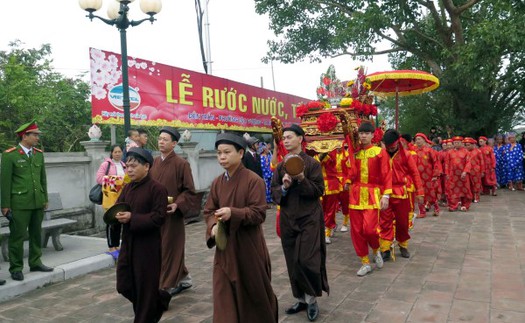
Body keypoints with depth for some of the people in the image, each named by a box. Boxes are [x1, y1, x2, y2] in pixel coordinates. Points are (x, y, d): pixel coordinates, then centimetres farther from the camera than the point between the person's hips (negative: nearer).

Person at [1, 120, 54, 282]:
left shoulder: (39, 154, 10)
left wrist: (45, 199, 14)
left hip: (38, 202, 5)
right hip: (19, 203, -5)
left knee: (36, 233, 13)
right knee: (18, 236, 1)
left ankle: (35, 262, 26)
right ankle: (16, 268, 13)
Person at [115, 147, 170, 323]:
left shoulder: (157, 188, -13)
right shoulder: (127, 187, 11)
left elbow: (158, 217, -18)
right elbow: (117, 207, 10)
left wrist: (132, 218, -23)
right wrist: (117, 215, -14)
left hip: (148, 246, -8)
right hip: (128, 244, 8)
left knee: (146, 288, 3)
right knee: (124, 286, 13)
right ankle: (160, 300, 35)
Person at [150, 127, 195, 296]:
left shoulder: (181, 163, -11)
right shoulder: (154, 162, 7)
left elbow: (190, 191, -10)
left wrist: (177, 204, -22)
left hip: (172, 214, -7)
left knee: (170, 249, 3)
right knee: (160, 249, 15)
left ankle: (166, 287, 16)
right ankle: (184, 279, 31)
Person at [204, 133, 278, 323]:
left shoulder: (254, 180, -13)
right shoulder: (217, 183, 4)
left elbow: (259, 213, -16)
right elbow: (208, 211, 9)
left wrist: (232, 213, -29)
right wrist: (213, 226, -12)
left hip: (248, 245, -4)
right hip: (225, 246, 4)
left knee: (254, 290, 13)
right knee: (224, 294, 5)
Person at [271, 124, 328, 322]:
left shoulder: (312, 163, -5)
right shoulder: (280, 166, 8)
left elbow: (319, 190, -9)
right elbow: (274, 191, 6)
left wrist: (302, 180, -23)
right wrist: (284, 187, -14)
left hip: (309, 218, -5)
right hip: (288, 219, 5)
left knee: (307, 260, -7)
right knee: (293, 262, 9)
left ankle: (312, 299, 14)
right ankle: (301, 299, 25)